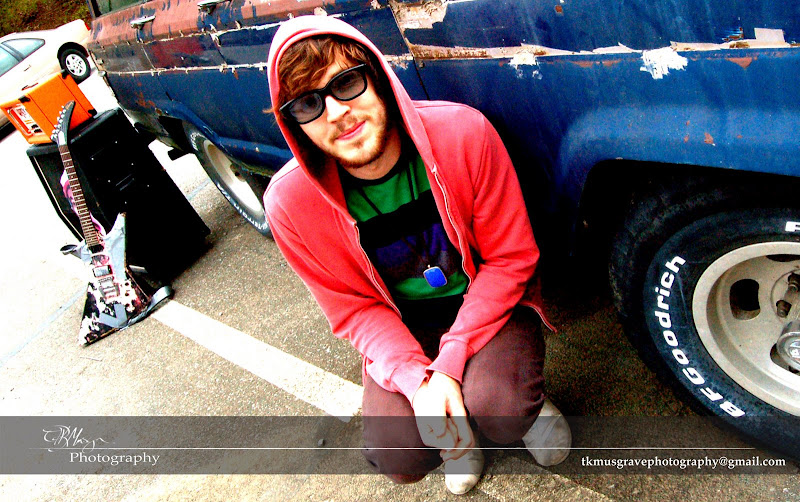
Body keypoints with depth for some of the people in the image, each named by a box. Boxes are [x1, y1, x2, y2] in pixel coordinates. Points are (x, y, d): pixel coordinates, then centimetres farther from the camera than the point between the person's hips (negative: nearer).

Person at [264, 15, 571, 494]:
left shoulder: (463, 133, -23)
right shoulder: (292, 202, -19)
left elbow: (511, 258, -15)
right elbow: (355, 308, -8)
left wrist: (450, 363, -23)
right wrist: (417, 380, -25)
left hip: (486, 303, -1)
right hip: (401, 326, 2)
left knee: (498, 408, -28)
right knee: (399, 457, -18)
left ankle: (527, 402, 12)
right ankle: (456, 430, 20)